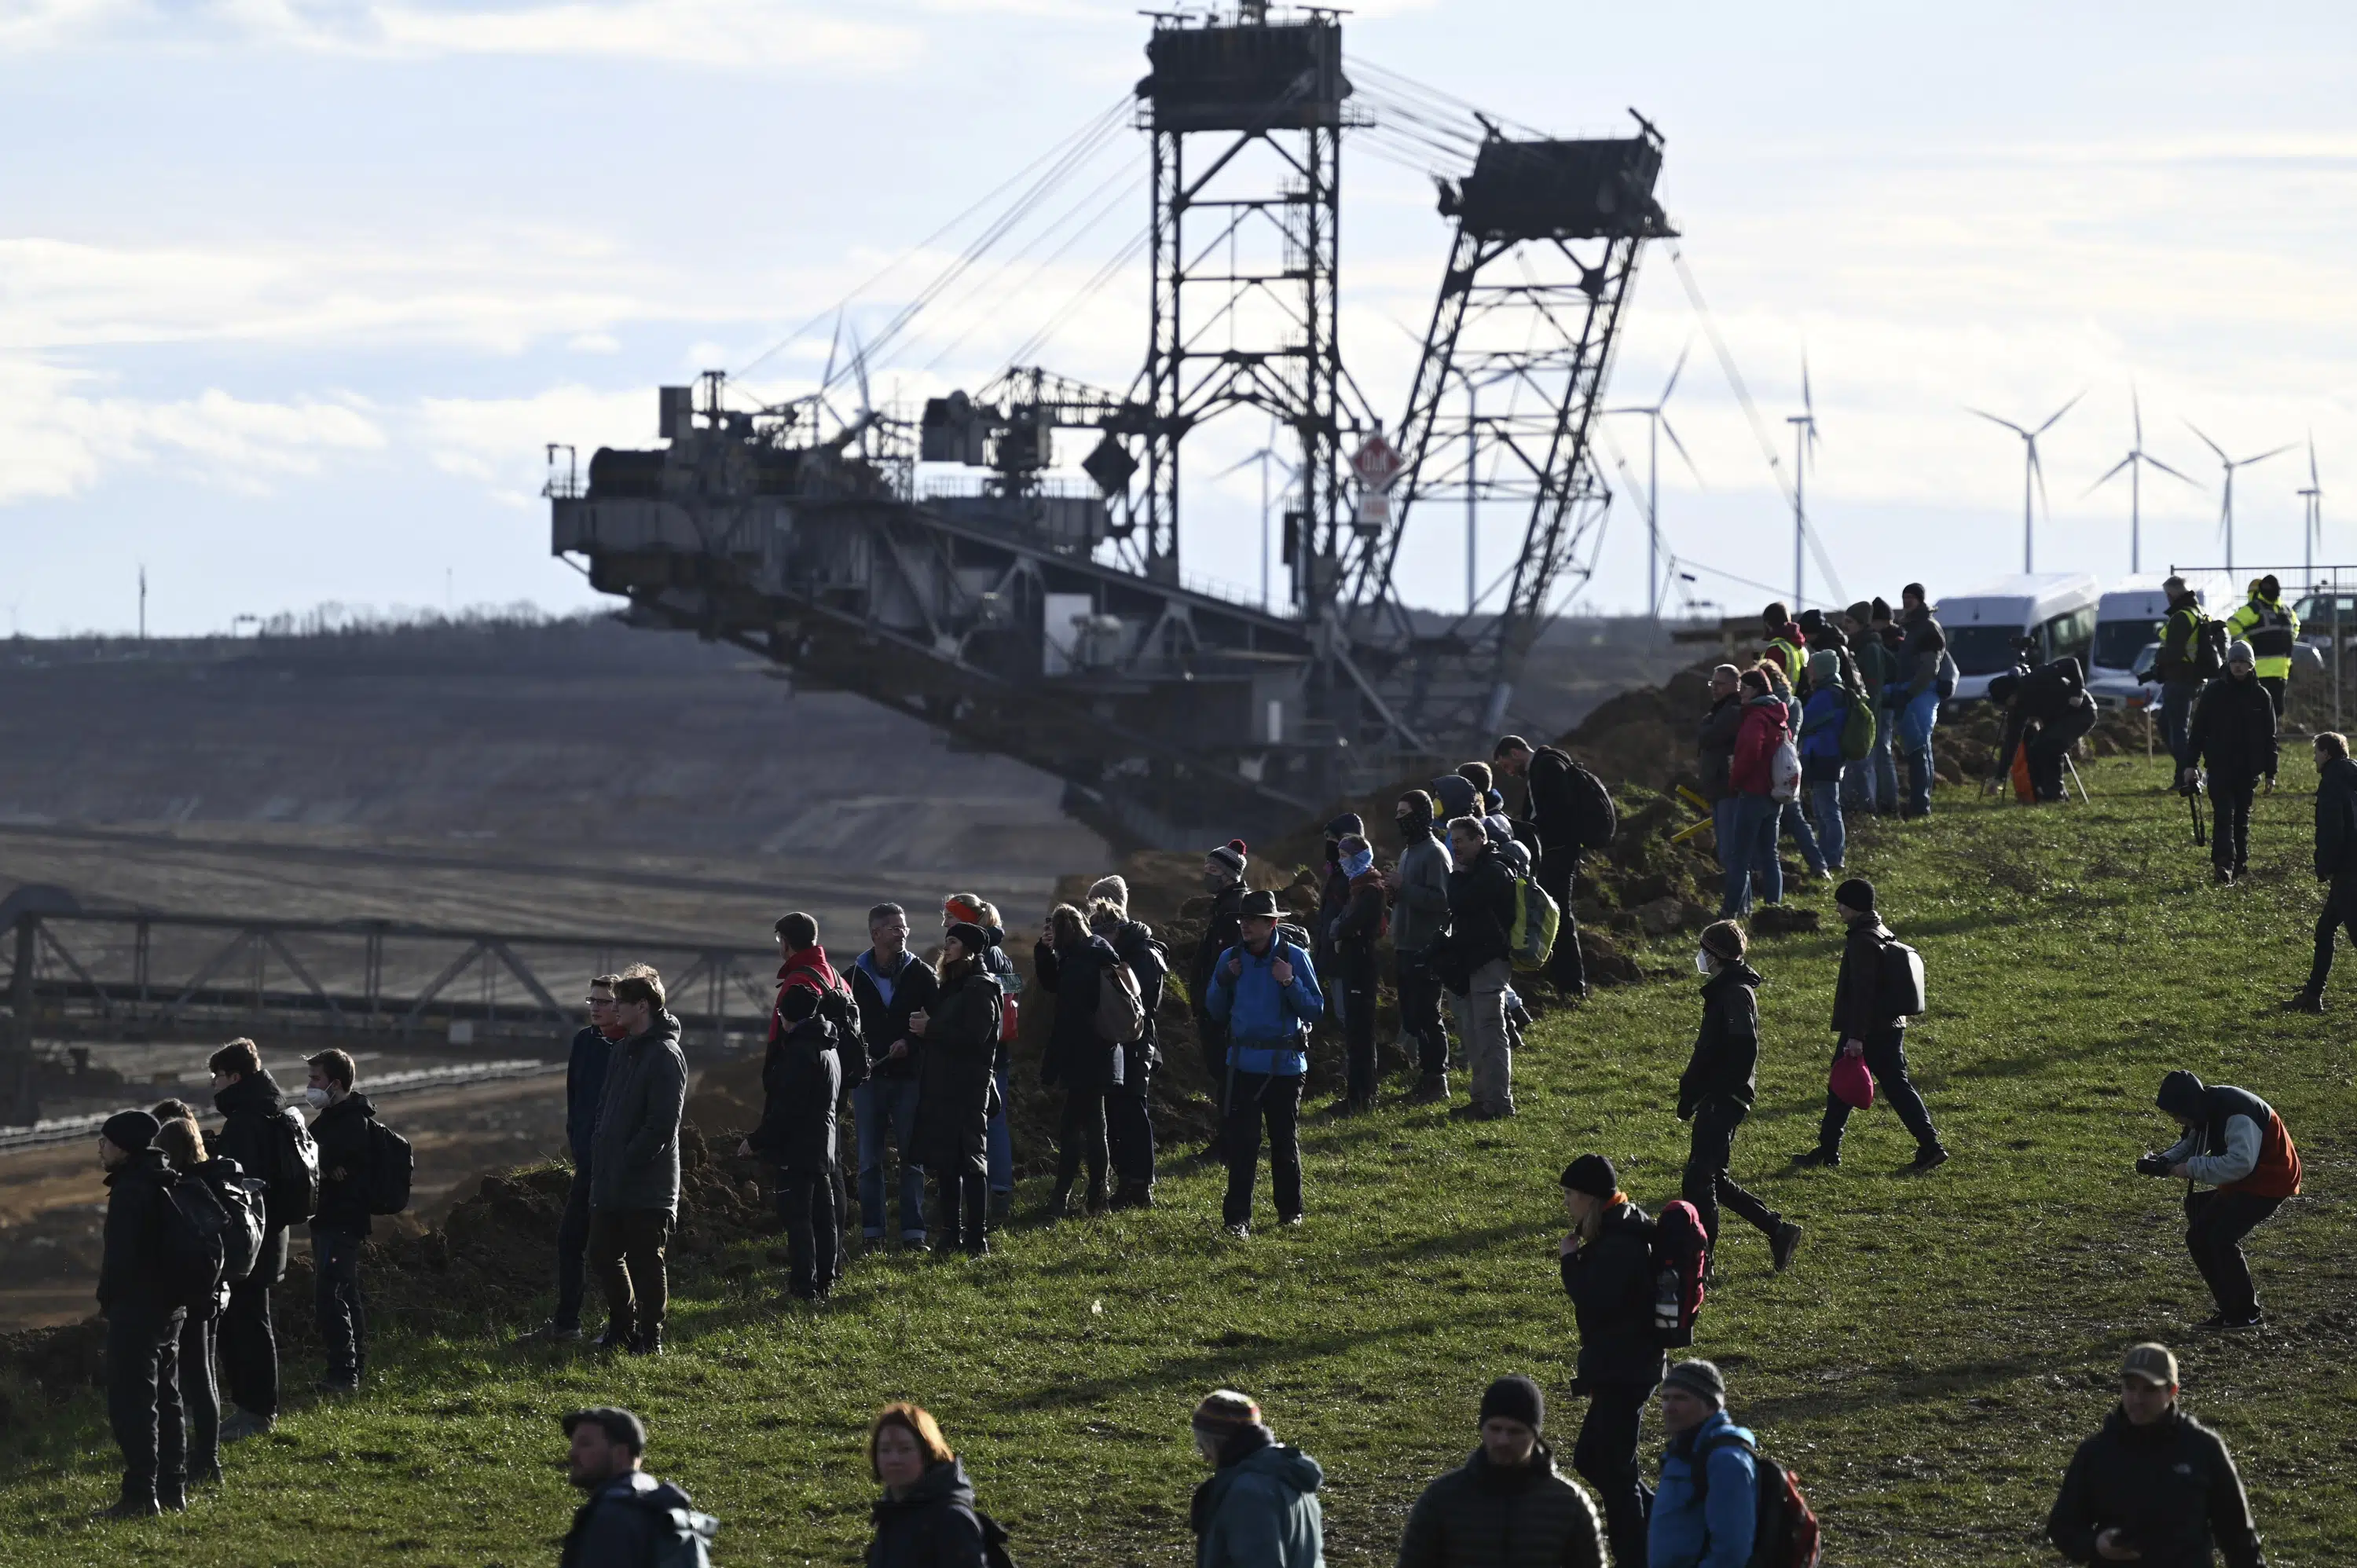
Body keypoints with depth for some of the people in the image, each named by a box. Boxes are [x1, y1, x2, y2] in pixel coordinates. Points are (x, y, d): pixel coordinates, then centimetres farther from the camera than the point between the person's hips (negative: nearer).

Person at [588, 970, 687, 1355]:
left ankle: (649, 1339, 7)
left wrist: (627, 1162, -19)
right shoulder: (624, 1050, 14)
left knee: (644, 1263, -2)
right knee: (603, 1255, 14)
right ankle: (622, 1329, 27)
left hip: (648, 1188, -9)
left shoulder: (665, 1056, -14)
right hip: (610, 1184, 9)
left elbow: (662, 1124, -19)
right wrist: (600, 1154, 9)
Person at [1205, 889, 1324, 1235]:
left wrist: (1290, 983, -21)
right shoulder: (1231, 959, 3)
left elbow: (1315, 1011, -6)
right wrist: (1223, 980, -8)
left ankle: (1290, 1210, 26)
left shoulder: (1294, 959, -5)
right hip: (1244, 1064, 1)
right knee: (1241, 1142, -5)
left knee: (1285, 1142, 11)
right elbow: (1216, 1011, 10)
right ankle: (1237, 1217, -4)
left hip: (1284, 1064, -1)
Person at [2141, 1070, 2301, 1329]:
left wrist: (2192, 1168, -34)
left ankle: (2248, 1315, -9)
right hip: (2241, 1182, 10)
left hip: (2269, 1181, -10)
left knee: (2221, 1237, -20)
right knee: (2198, 1237, 6)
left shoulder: (2235, 1114, -30)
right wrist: (2164, 1161, -8)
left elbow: (2240, 1163, -39)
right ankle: (2229, 1310, 15)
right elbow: (2190, 1144, 12)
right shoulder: (2206, 1111, 0)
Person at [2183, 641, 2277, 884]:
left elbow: (2270, 737, 10)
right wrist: (2190, 764, -2)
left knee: (2242, 817, 9)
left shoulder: (2261, 696, 6)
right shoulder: (2214, 692, 2)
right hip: (2220, 767, -2)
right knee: (2224, 814, -13)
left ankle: (2240, 862, 18)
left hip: (2248, 770, 2)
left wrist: (2270, 772, 6)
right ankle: (2224, 863, -24)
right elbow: (2198, 729, 4)